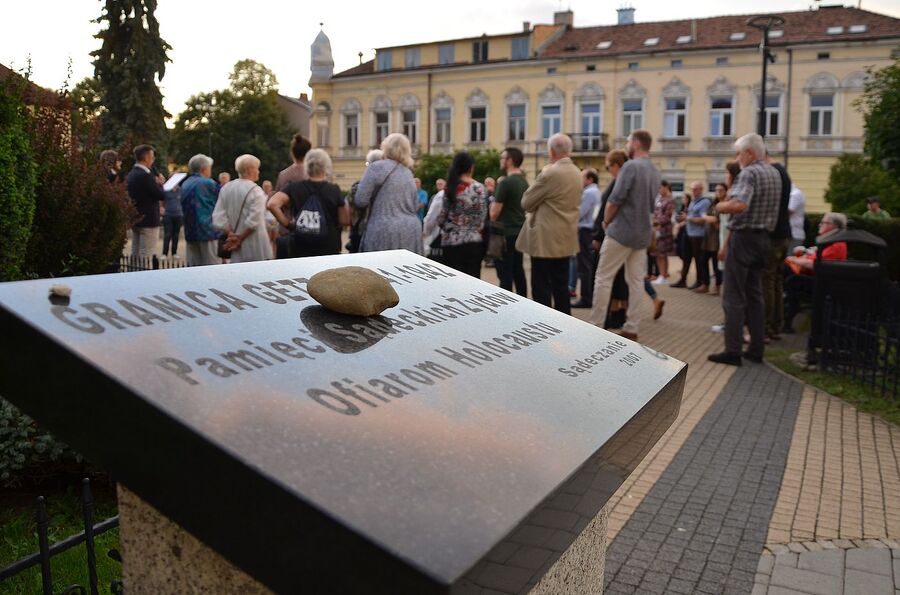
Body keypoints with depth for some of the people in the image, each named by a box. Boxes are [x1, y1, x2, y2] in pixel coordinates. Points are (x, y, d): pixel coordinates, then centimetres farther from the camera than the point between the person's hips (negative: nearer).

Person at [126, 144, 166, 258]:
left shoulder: (131, 174, 10)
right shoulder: (145, 175, -18)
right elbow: (161, 196, -17)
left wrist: (156, 184, 8)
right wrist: (159, 184, 0)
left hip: (136, 220, 9)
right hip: (149, 221, -9)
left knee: (135, 255, 14)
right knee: (147, 257, -7)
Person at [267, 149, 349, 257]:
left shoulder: (294, 188, -1)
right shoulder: (334, 190, -5)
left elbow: (272, 204, -14)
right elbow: (345, 221, -3)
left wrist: (287, 223, -3)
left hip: (299, 252, 2)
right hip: (329, 249, -2)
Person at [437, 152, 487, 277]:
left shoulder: (449, 188, -1)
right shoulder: (479, 188, -5)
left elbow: (441, 217, -1)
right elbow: (481, 218, -6)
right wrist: (477, 231, 11)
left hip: (451, 240, 2)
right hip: (472, 241, -2)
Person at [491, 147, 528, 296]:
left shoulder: (506, 182, -16)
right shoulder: (524, 182, 9)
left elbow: (494, 213, -15)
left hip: (506, 233, -8)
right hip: (520, 231, 8)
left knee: (505, 273, -4)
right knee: (518, 270, 14)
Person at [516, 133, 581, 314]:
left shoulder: (549, 173, -18)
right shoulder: (577, 173, 9)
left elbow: (526, 203, -10)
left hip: (546, 239, -8)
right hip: (566, 238, 8)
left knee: (541, 287, -1)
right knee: (561, 285, 14)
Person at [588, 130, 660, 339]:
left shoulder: (631, 166, -13)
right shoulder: (654, 172, 12)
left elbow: (615, 200, -16)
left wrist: (606, 221, -1)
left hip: (622, 230, -7)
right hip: (643, 232, 8)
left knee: (603, 278, 0)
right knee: (636, 281, 8)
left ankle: (596, 326, 2)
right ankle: (631, 329, 10)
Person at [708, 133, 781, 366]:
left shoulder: (749, 173, -15)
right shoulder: (774, 173, 14)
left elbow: (739, 204, -31)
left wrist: (720, 206, -13)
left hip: (743, 237, -9)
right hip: (763, 238, 9)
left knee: (733, 297, -5)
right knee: (755, 295, 13)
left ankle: (732, 351, -4)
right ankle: (756, 349, 15)